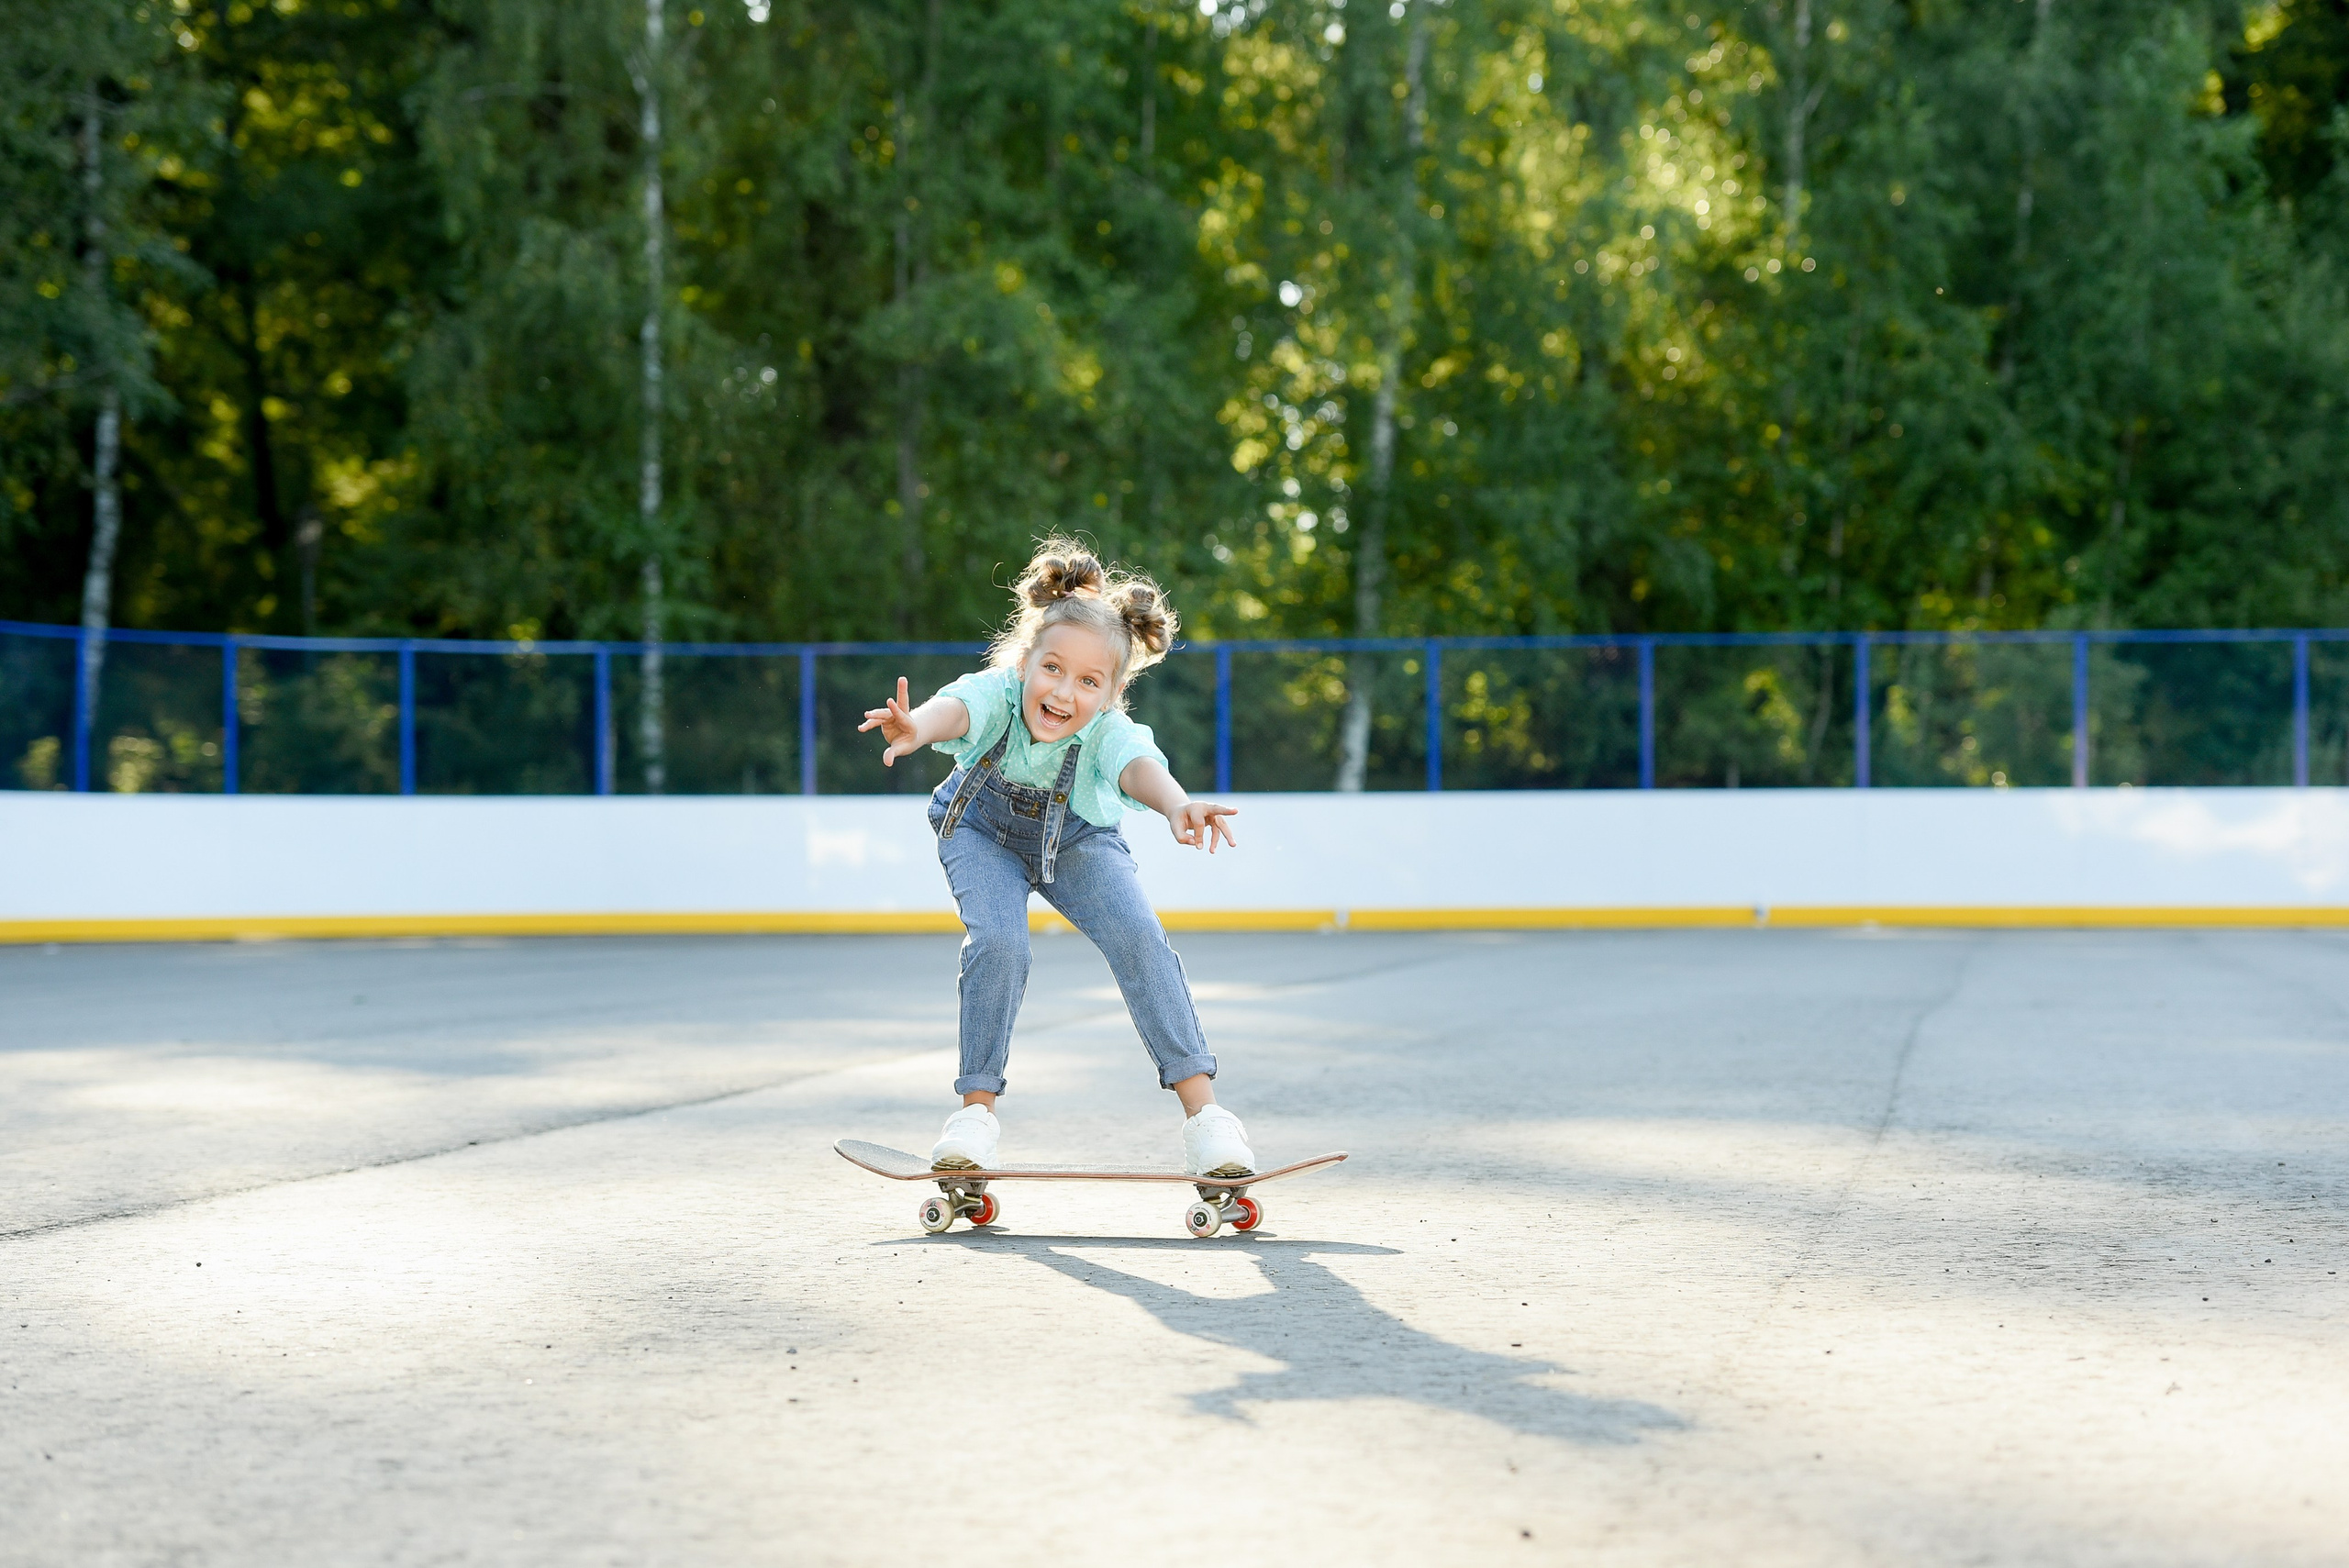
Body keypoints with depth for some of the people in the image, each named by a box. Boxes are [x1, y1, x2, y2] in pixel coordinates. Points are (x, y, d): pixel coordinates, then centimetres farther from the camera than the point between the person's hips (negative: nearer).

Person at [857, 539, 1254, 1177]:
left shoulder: (1109, 731, -35)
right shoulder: (997, 694, -35)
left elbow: (1141, 767, -56)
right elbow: (956, 708, -58)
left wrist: (1177, 805, -80)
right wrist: (918, 728, -82)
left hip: (1076, 838, 0)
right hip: (984, 832, 0)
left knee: (1140, 937, -20)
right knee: (998, 941, -24)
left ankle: (1202, 1108, -13)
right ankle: (977, 1110, -8)